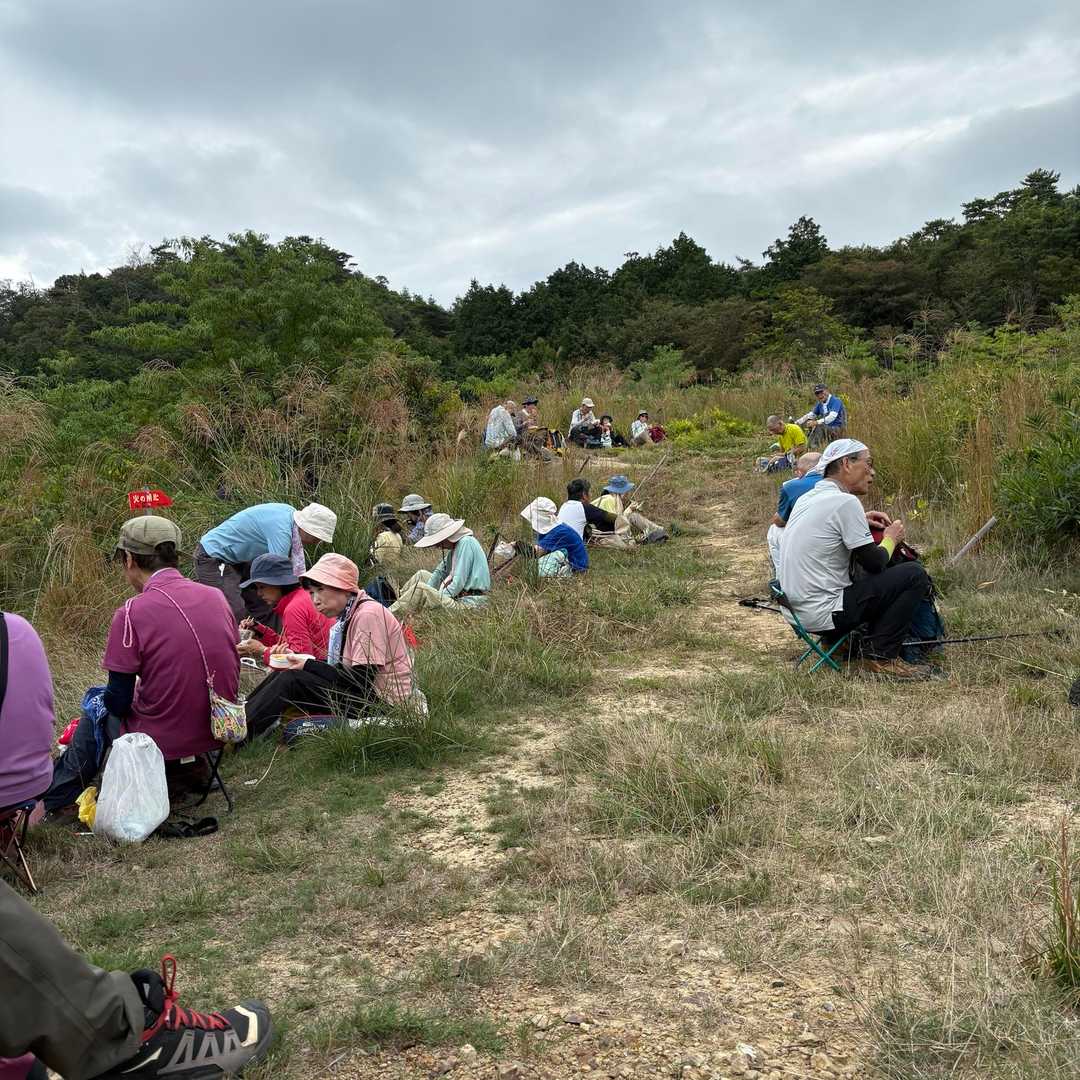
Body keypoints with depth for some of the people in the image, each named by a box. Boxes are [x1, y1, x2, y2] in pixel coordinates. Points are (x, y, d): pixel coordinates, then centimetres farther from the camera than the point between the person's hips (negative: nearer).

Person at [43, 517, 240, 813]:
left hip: (164, 744, -5)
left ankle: (54, 794, 37)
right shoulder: (216, 596, 0)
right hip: (218, 733, 5)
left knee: (98, 705, 23)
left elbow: (119, 701, -10)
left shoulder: (132, 613, -15)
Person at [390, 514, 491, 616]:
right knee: (421, 575, 19)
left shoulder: (466, 543, -16)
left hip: (468, 602, -10)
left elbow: (458, 583, -21)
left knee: (420, 588, -19)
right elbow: (440, 572, 18)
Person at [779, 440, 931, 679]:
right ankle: (881, 657, -2)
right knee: (915, 575, -6)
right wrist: (891, 539, 8)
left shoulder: (807, 497, 10)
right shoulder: (845, 502, -15)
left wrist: (861, 522, 19)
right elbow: (874, 563, -12)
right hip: (825, 613, -9)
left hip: (799, 610, 9)